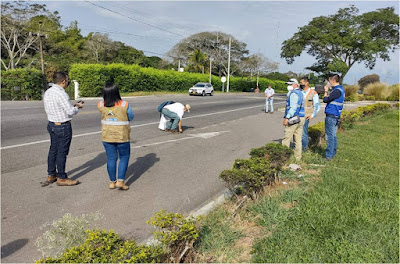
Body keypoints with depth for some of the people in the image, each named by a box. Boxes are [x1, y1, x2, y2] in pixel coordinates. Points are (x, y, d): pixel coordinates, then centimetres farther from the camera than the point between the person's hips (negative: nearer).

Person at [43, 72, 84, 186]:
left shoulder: (47, 92, 7)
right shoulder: (61, 94, -21)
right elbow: (71, 112, -20)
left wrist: (72, 106, 12)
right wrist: (77, 107, 2)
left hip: (51, 124, 9)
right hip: (63, 126, -9)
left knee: (53, 150, 17)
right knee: (62, 152, 0)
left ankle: (51, 175, 28)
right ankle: (61, 178, 11)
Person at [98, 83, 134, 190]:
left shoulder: (101, 105, -8)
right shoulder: (124, 105, -16)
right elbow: (131, 117, -1)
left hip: (107, 137, 3)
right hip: (122, 137, -3)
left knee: (111, 158, 13)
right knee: (124, 157, 13)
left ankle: (112, 182, 21)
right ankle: (120, 181, 7)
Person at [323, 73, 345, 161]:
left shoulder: (337, 91, -18)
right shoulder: (340, 89, 14)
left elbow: (325, 100, -18)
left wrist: (326, 91, -4)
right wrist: (327, 91, 11)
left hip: (331, 116, -10)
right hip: (336, 116, 10)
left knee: (330, 136, -5)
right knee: (333, 136, 15)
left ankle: (329, 156, -1)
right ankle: (333, 153, 23)